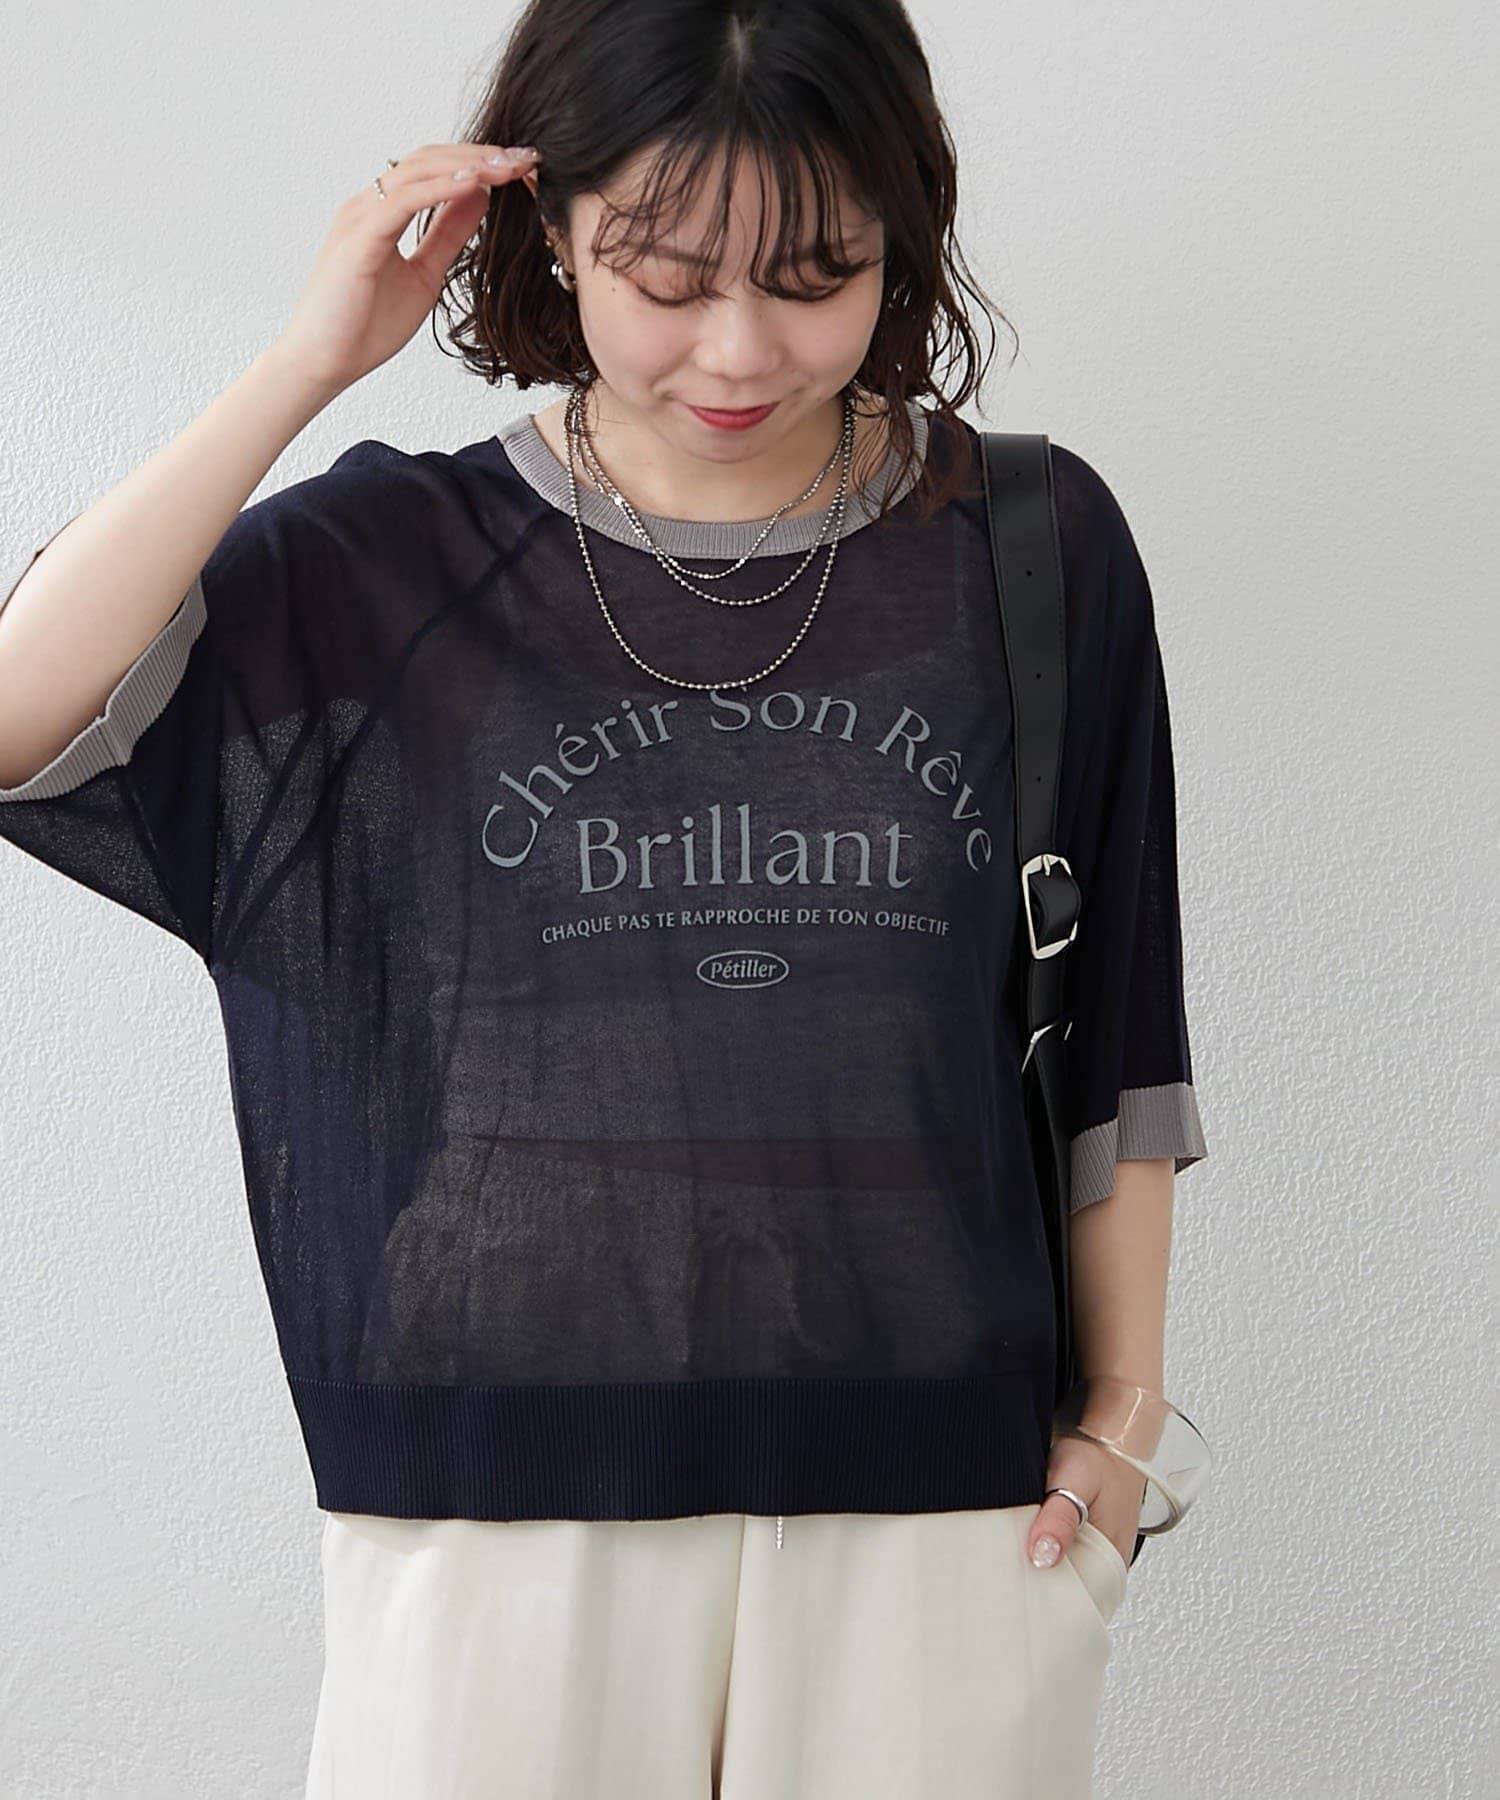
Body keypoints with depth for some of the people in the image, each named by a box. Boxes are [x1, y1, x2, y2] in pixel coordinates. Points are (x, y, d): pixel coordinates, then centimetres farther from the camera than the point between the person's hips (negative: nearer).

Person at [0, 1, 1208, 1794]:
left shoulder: (1033, 551, 1)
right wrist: (312, 359, -15)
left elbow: (1111, 1038, 7)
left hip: (934, 1498, 1)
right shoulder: (391, 565, -1)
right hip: (497, 1492, 0)